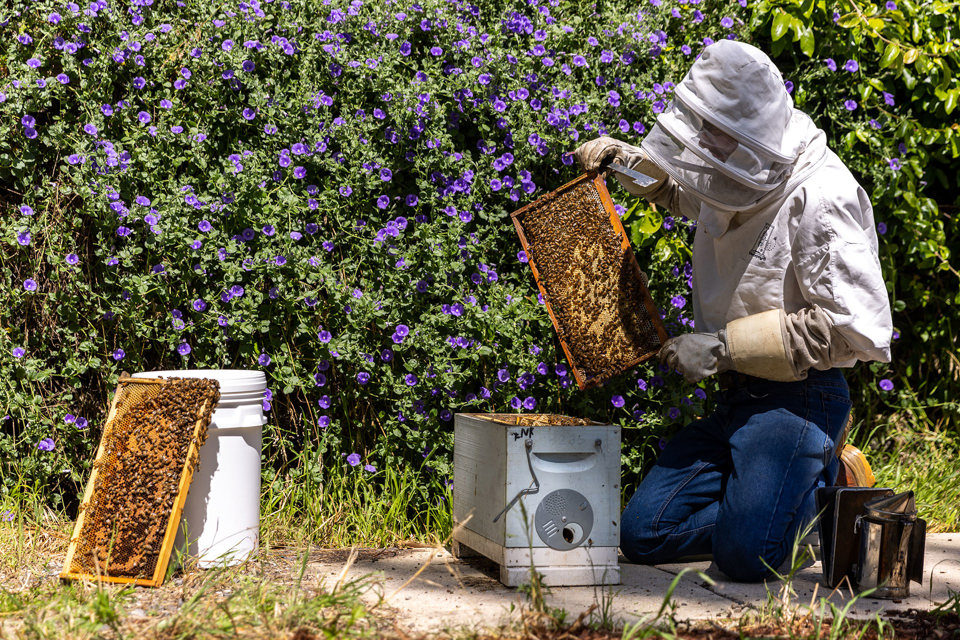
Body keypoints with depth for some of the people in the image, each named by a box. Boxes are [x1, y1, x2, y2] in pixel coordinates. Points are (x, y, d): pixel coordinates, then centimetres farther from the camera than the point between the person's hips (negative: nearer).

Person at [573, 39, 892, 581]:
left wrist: (725, 345, -21)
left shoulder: (821, 198, -19)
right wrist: (626, 157, 11)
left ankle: (824, 486, 6)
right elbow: (673, 187, 34)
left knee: (746, 555, -24)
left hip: (798, 398, -8)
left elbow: (856, 328, -22)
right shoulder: (733, 177, 7)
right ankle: (766, 486, 17)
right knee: (644, 535, 1)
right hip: (736, 400, 8)